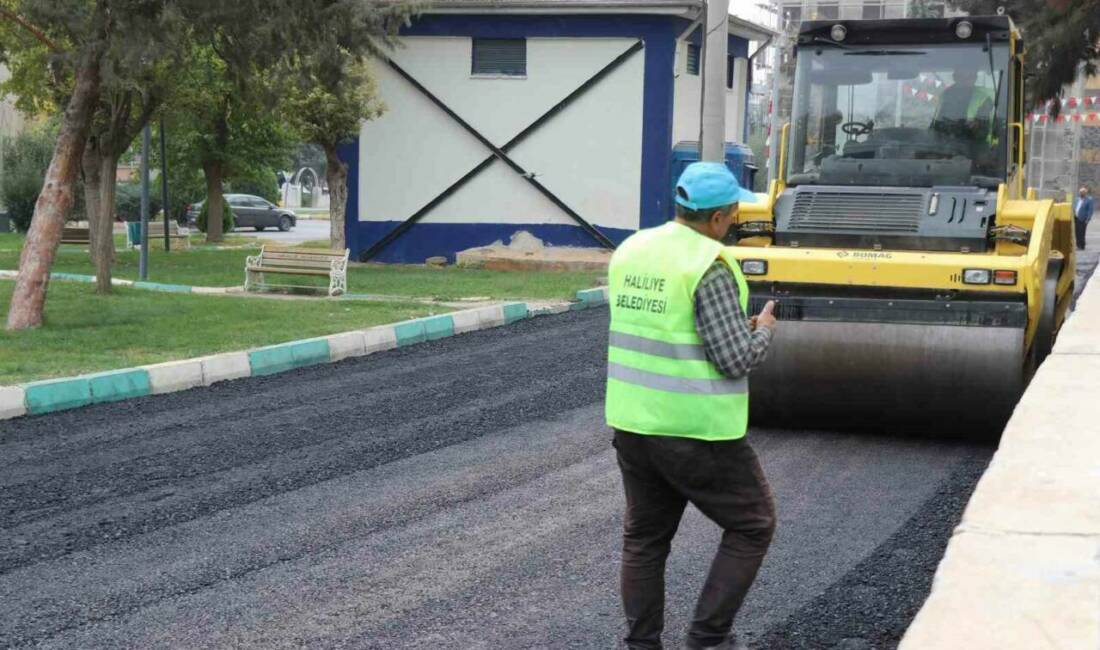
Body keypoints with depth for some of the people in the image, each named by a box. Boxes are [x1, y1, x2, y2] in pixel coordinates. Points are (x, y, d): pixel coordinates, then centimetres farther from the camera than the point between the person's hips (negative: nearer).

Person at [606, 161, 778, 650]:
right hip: (697, 431, -7)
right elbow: (736, 360, -19)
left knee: (644, 537, 17)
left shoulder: (630, 251, 5)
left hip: (631, 422, 7)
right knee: (752, 526, 11)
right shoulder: (709, 267, -18)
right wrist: (763, 331, 2)